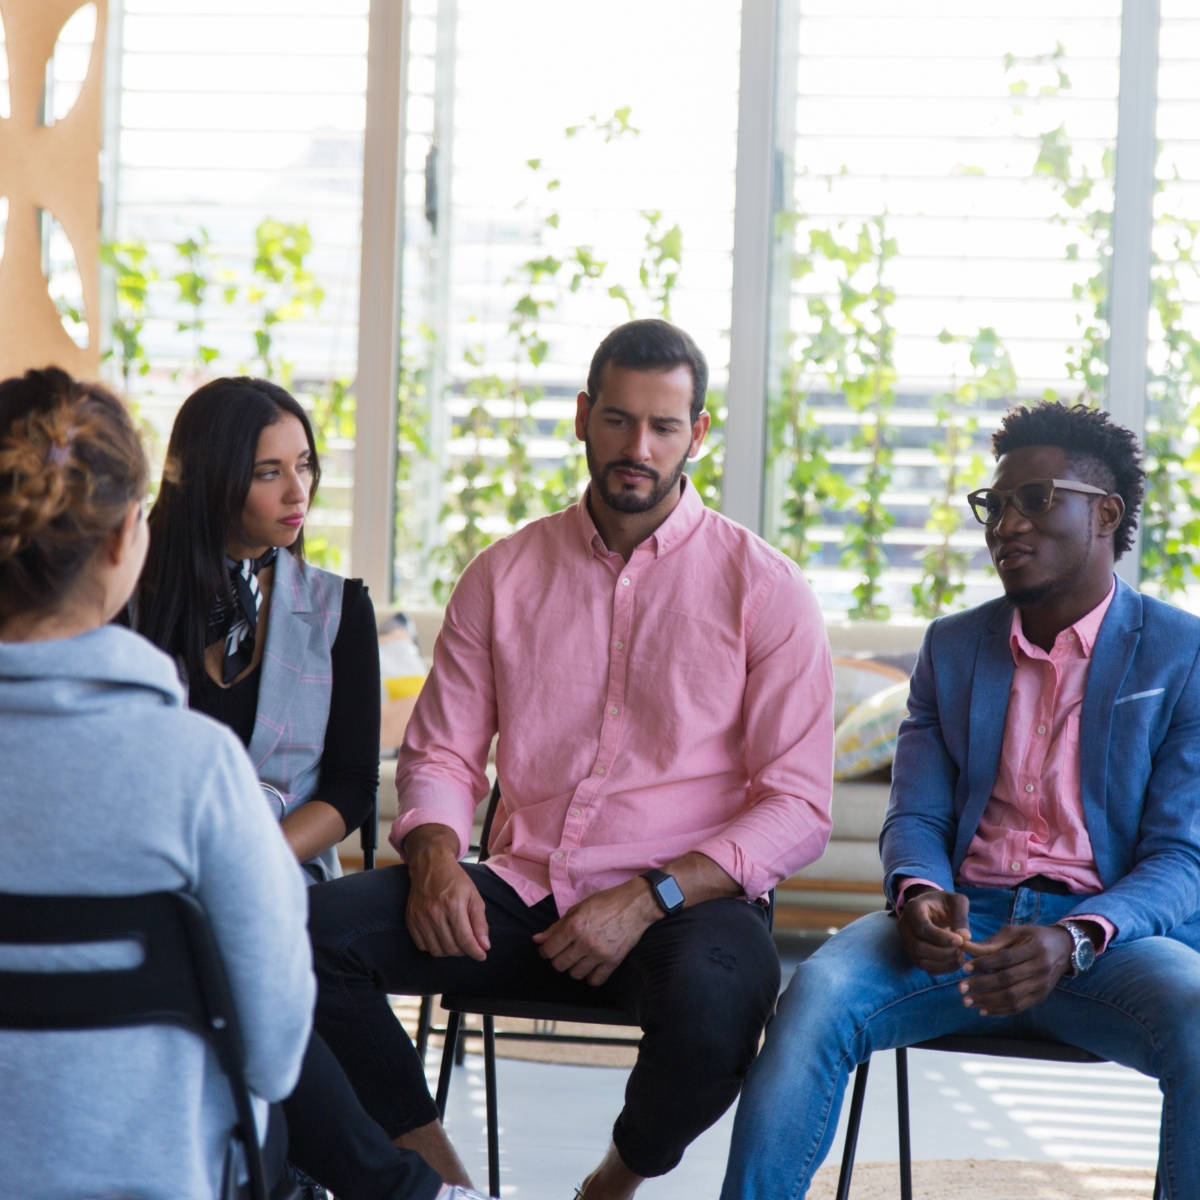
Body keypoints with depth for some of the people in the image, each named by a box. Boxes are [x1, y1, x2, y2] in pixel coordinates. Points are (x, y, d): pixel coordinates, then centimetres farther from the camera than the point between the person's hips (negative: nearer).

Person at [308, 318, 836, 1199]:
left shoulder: (765, 590, 1)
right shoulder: (505, 574, 11)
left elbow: (799, 808, -4)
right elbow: (441, 752, 12)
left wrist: (649, 898, -17)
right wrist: (436, 857, -11)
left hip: (686, 903, -3)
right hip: (523, 893, 3)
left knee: (710, 1001, -38)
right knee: (311, 931, -21)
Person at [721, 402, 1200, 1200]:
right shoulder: (952, 648, 16)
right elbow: (916, 818, 10)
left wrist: (1073, 942, -25)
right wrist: (918, 897, -16)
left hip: (1110, 932, -2)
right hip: (964, 919, 3)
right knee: (817, 997, -29)